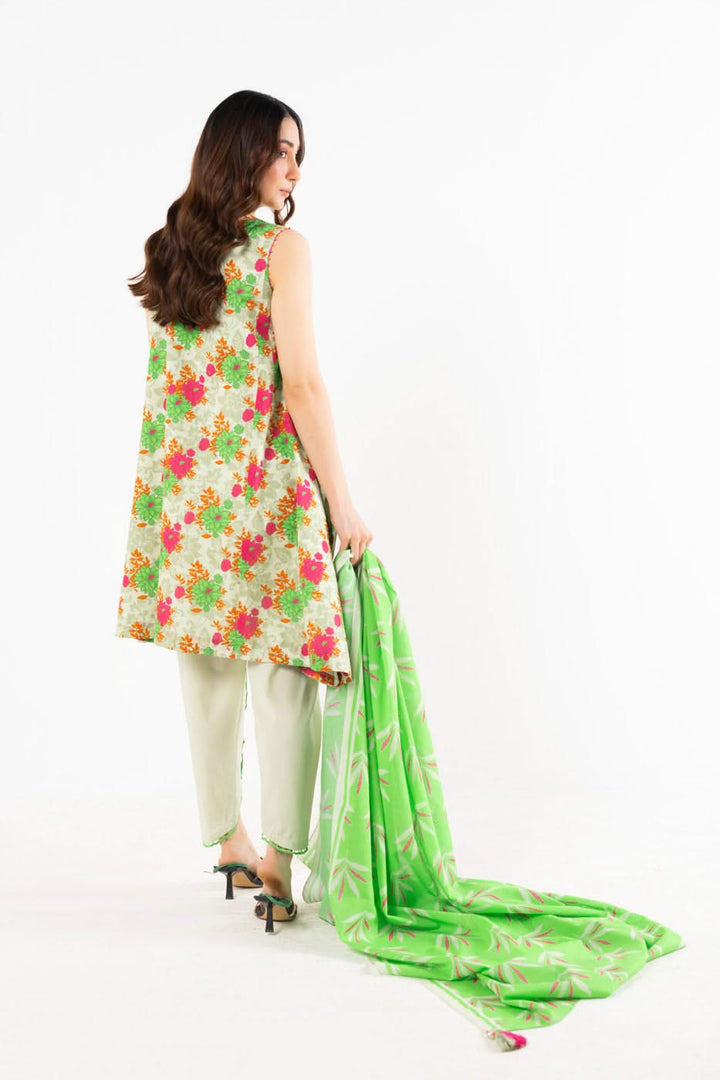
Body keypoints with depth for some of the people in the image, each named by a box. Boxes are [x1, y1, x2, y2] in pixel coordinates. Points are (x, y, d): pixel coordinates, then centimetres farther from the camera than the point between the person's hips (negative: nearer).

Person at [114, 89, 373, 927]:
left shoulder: (164, 252, 11)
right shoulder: (282, 248, -8)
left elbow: (165, 382, 13)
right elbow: (300, 385, -14)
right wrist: (341, 500, -9)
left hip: (180, 484, 6)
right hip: (266, 483, -6)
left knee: (207, 669, 13)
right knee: (283, 670, 2)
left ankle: (228, 840, 25)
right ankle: (281, 857, 5)